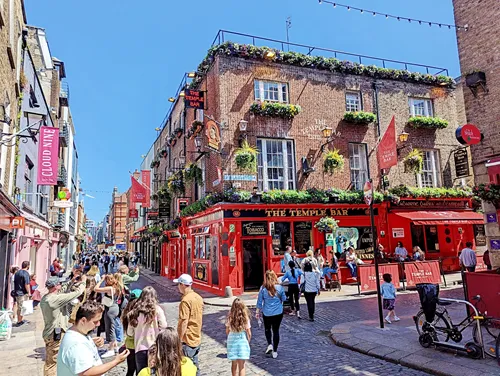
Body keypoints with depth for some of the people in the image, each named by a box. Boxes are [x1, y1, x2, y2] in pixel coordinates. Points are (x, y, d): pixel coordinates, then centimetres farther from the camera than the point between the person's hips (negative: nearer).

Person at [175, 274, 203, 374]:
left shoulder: (186, 300, -19)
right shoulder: (199, 298, 7)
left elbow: (184, 322, -22)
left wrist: (179, 340, -17)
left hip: (187, 340, -8)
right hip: (197, 339, 8)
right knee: (195, 366, 17)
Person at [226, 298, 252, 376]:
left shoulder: (230, 318, -10)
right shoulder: (245, 319, -13)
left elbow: (227, 332, 1)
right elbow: (249, 334, -7)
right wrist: (248, 343, 12)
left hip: (232, 341, 2)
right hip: (242, 342, -2)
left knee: (234, 364, 19)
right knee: (241, 365, 7)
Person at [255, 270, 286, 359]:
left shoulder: (263, 288, -11)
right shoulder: (279, 287, -9)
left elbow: (259, 301, -5)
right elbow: (284, 299, 4)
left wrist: (257, 312, 6)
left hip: (267, 313, 0)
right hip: (278, 313, 0)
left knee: (267, 329, 22)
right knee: (276, 330, 11)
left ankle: (270, 344, 4)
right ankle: (275, 351, 16)